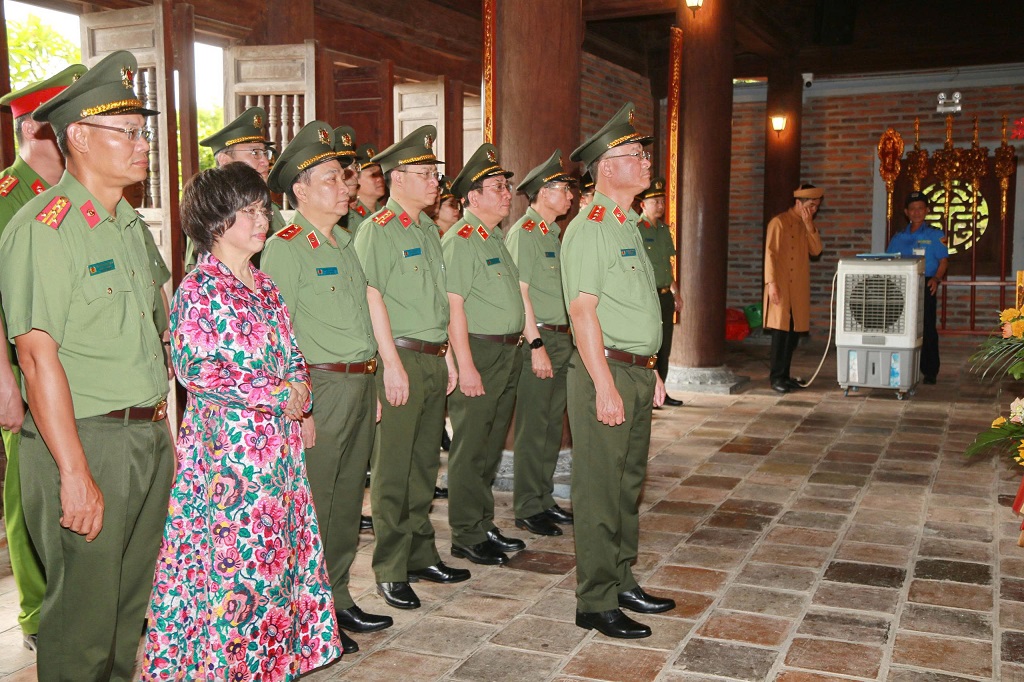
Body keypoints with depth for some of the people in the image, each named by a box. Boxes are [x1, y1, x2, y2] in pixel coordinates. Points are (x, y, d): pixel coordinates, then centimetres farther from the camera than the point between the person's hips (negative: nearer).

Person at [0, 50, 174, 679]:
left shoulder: (130, 224, 13)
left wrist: (163, 430, 16)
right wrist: (75, 473, -21)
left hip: (148, 437, 8)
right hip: (85, 441, -8)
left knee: (132, 607, 18)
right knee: (84, 621, 4)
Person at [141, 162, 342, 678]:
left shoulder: (263, 285, 14)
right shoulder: (199, 288, -9)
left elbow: (291, 355, 20)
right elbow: (194, 367, -17)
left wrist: (298, 388, -2)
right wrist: (276, 393, -15)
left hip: (278, 440, 7)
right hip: (228, 444, -7)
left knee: (278, 550, 11)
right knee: (234, 556, -3)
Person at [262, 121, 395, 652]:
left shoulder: (344, 244, 15)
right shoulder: (284, 248, -10)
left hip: (360, 384, 8)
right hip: (320, 386, -8)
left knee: (347, 499, 15)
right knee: (312, 508, 1)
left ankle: (338, 599, 28)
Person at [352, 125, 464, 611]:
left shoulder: (429, 229, 16)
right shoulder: (376, 230, -9)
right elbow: (373, 298, -15)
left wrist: (447, 355, 17)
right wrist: (393, 364, -18)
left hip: (434, 358, 8)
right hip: (401, 358, -8)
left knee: (425, 463, 14)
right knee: (392, 470, -1)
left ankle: (421, 555, 26)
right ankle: (390, 571, 9)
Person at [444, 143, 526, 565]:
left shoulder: (496, 236, 16)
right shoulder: (461, 239, -12)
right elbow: (453, 305, -18)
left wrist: (525, 342, 17)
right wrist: (466, 365, -21)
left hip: (507, 353, 9)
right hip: (478, 353, -9)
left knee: (491, 446, 15)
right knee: (471, 448, 0)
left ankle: (484, 526, 25)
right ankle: (467, 535, 10)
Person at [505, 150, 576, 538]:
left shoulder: (553, 232, 16)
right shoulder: (524, 232, -12)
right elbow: (520, 293, -17)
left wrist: (567, 339, 16)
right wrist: (536, 345, -20)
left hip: (561, 339, 9)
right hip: (538, 339, -9)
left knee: (552, 425, 13)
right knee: (533, 428, -1)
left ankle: (544, 500, 24)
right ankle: (527, 509, 8)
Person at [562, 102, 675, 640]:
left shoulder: (628, 226, 17)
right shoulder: (589, 228, -13)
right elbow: (583, 312, -19)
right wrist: (605, 387, -22)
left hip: (636, 372, 10)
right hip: (605, 373, -9)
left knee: (628, 483, 16)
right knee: (600, 490, -2)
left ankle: (622, 581, 29)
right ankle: (596, 602, 8)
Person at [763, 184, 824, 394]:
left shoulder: (806, 225, 15)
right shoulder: (779, 222, -8)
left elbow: (816, 250, 5)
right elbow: (770, 254, -12)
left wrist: (810, 226, -6)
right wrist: (771, 283, -18)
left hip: (799, 288, 7)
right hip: (781, 287, -7)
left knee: (794, 331, 7)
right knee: (781, 331, -5)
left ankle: (785, 375, 15)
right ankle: (776, 377, 1)